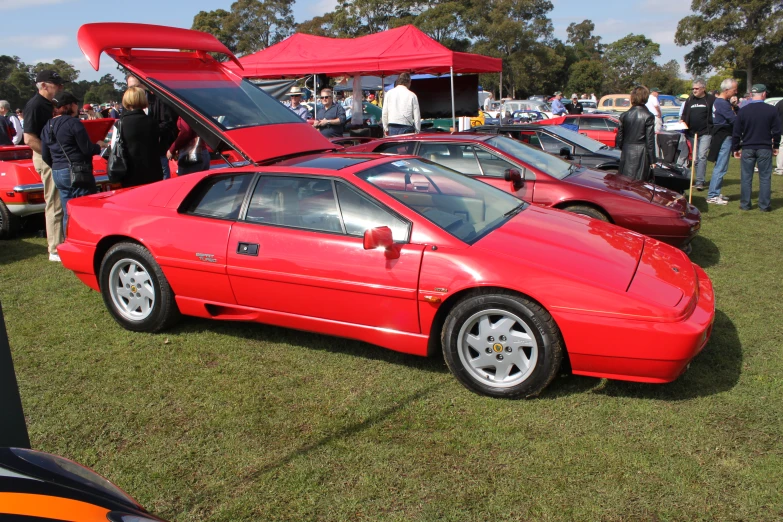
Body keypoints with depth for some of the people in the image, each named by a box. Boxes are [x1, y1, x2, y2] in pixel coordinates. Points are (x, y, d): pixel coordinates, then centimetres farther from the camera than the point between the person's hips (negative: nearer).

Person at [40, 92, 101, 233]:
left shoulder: (47, 126, 13)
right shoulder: (73, 123, -10)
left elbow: (45, 156, 14)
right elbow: (87, 149, -13)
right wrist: (98, 146, 7)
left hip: (57, 174, 8)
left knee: (67, 213, 11)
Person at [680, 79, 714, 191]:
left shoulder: (710, 100, -3)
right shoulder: (689, 100, 13)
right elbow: (684, 115, 20)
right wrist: (682, 121, 0)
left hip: (705, 133, -5)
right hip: (692, 133, 6)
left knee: (702, 156, -14)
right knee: (695, 158, 9)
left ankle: (700, 182, -15)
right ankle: (700, 180, 20)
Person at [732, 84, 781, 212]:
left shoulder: (743, 110, -3)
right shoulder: (772, 110, -5)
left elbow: (736, 132, 0)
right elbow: (776, 131, -1)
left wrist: (735, 148, 9)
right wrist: (776, 146, 12)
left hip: (747, 149, 1)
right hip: (765, 148, -1)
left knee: (746, 177, 7)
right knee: (765, 177, 6)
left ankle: (745, 204, 10)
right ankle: (764, 205, 8)